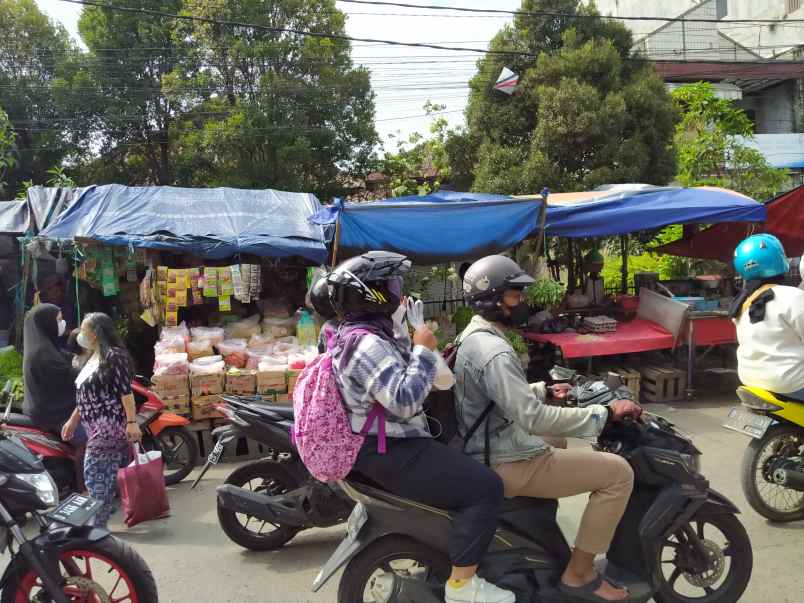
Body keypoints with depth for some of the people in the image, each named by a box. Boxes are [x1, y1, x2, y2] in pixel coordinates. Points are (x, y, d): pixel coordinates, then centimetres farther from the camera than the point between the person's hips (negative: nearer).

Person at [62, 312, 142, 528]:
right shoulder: (94, 359, 18)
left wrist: (132, 422, -22)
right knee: (110, 477, 13)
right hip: (99, 427, 9)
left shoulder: (114, 356, -12)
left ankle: (95, 524, -2)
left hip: (109, 425, -9)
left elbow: (126, 392, -18)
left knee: (95, 475, -8)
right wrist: (73, 421, 24)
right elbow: (87, 396, 23)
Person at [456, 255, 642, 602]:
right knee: (618, 472, -9)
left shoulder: (471, 336, 8)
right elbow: (534, 418, -32)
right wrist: (605, 414, -26)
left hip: (486, 450, 11)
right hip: (506, 466, -11)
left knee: (557, 438, 36)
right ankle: (578, 574, 2)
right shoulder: (493, 352, -26)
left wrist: (544, 390, 18)